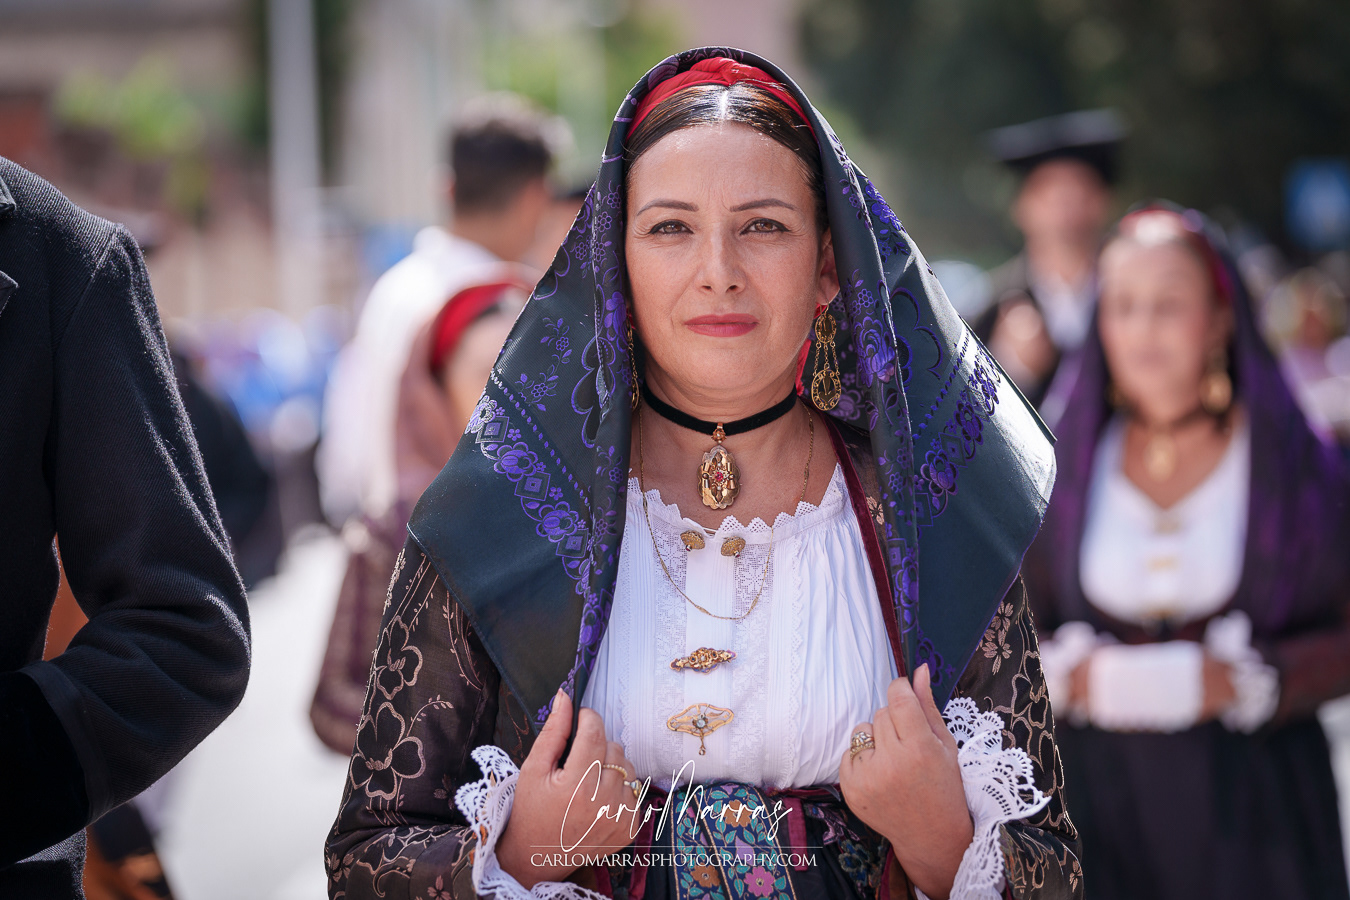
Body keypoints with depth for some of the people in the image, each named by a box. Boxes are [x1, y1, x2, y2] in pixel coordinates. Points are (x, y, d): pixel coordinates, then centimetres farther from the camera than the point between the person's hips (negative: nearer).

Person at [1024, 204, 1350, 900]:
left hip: (1255, 797, -1)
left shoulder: (1292, 458, -1)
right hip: (1099, 786, 1)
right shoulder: (1066, 459, 4)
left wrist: (1229, 682, -17)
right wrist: (1075, 676, -13)